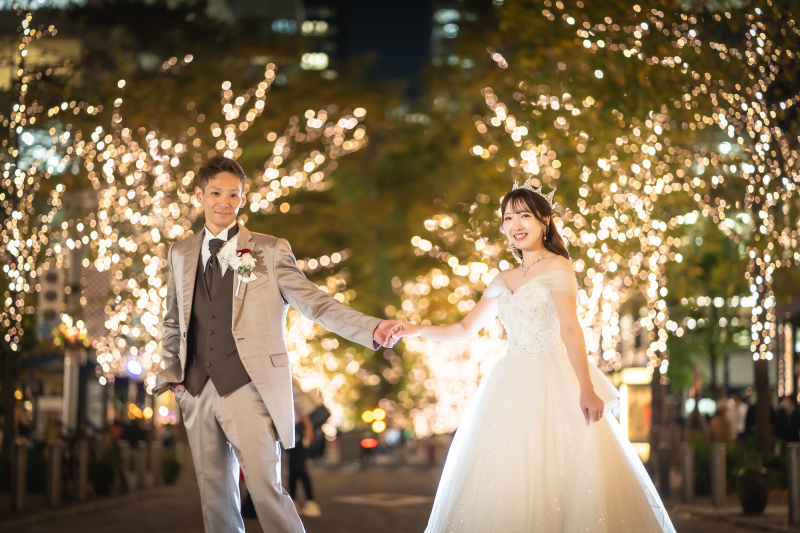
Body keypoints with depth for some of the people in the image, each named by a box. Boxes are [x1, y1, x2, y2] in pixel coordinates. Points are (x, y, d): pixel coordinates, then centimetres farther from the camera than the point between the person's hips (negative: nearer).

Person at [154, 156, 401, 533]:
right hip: (197, 393, 4)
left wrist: (371, 329, -19)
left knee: (267, 491, -11)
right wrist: (170, 373, 10)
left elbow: (315, 303, -6)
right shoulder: (180, 254, 14)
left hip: (249, 389, -4)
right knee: (215, 498, 8)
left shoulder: (270, 251, 2)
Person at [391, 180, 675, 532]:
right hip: (510, 389, 6)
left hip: (551, 382, -6)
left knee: (553, 472, -12)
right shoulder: (504, 280, 18)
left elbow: (569, 328, -15)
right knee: (503, 485, 1)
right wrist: (417, 331, 6)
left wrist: (587, 389, -24)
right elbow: (465, 330, 22)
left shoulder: (557, 266, -2)